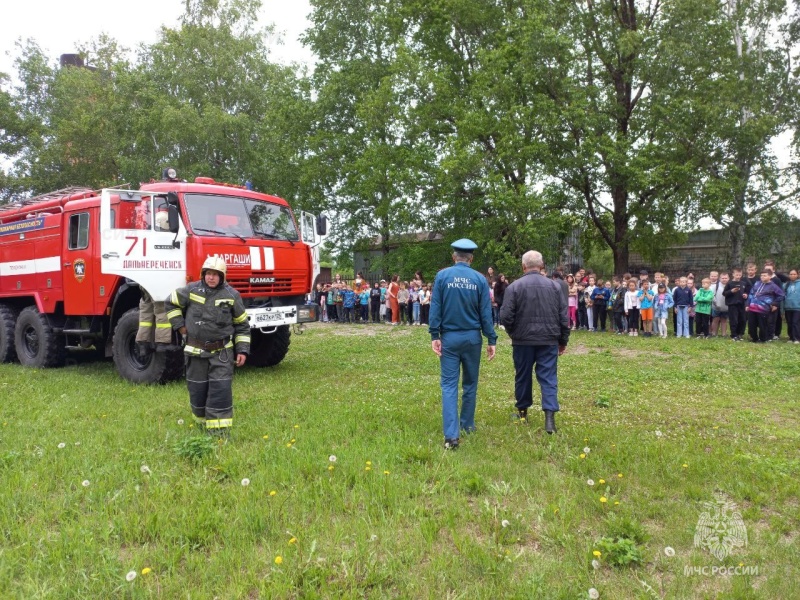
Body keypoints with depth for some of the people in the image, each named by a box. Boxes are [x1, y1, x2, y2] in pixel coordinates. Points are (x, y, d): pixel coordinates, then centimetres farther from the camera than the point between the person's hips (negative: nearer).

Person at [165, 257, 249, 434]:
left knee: (221, 389, -8)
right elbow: (170, 303, 15)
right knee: (197, 389, 10)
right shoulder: (192, 290, -2)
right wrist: (181, 327, 6)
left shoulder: (231, 295, -4)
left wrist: (242, 350, -1)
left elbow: (242, 325, 4)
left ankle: (218, 429, -2)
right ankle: (202, 422, 31)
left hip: (222, 352, -2)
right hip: (196, 351, 2)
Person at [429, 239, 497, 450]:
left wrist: (434, 335, -4)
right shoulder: (480, 279, -1)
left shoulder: (442, 275, -4)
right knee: (470, 383, 17)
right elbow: (486, 312, -1)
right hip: (472, 337, 1)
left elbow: (435, 308, -7)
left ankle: (451, 435, -11)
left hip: (449, 337, -1)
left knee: (449, 385, -2)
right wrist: (491, 340, 3)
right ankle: (467, 425, 30)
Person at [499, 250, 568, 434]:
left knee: (523, 376, 14)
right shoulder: (554, 286, 2)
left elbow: (505, 316, -9)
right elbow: (564, 317, 4)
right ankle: (550, 416, -8)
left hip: (523, 340, -1)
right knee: (549, 378, 3)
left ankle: (522, 411, 29)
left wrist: (513, 333, 10)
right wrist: (563, 341, 14)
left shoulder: (514, 286, -7)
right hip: (549, 340, 1)